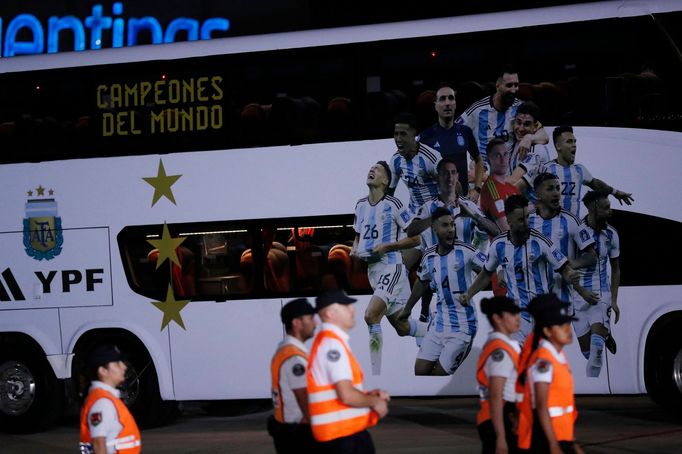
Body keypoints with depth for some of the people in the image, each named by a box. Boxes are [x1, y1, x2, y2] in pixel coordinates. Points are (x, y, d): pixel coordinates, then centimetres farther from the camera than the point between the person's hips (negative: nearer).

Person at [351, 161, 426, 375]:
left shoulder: (392, 204, -10)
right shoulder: (361, 205, 11)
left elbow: (415, 238, -8)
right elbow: (358, 235, 25)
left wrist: (386, 246, -16)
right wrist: (355, 249, 4)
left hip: (391, 268, -8)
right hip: (372, 269, 8)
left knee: (371, 316, -23)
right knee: (401, 326, 15)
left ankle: (375, 373, -17)